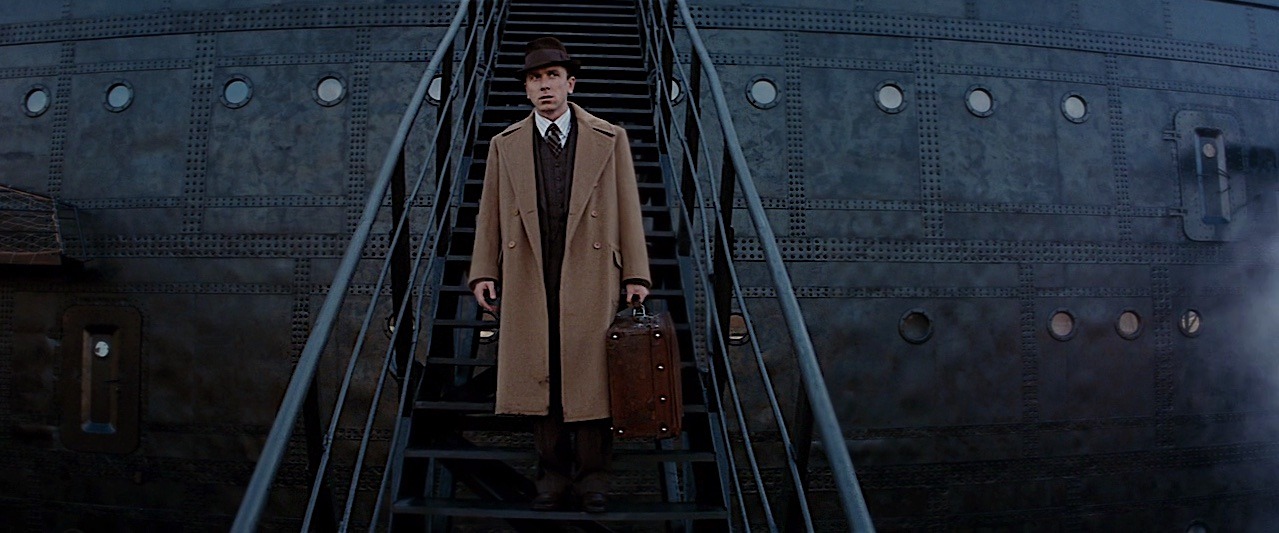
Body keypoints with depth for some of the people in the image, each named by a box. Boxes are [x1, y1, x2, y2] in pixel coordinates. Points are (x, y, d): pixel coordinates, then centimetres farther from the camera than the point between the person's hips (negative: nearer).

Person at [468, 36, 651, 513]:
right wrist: (484, 272, 0)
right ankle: (553, 473, 21)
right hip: (529, 282, 2)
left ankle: (593, 474, 18)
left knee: (589, 378, 3)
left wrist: (635, 274, -2)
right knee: (539, 378, 6)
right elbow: (490, 214, 9)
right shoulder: (505, 146, 9)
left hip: (590, 280, -1)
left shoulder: (610, 140, 4)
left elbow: (628, 210, 3)